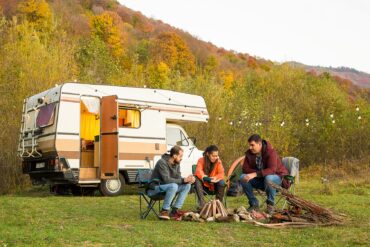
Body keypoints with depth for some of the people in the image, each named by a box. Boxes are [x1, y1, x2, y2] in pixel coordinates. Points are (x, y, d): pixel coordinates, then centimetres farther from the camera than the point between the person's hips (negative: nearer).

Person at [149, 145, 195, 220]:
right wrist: (183, 180, -29)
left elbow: (178, 178, 2)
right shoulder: (162, 163, -22)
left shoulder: (176, 163, 3)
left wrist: (188, 179, -20)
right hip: (154, 188, -9)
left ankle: (174, 211, -9)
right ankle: (164, 211, -24)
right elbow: (167, 180, -29)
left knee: (187, 185, -7)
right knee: (173, 186, -35)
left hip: (167, 187, 9)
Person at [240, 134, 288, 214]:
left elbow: (272, 170, -35)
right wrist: (256, 173, -25)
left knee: (268, 178, -41)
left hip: (277, 177, -5)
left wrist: (255, 174, -45)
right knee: (243, 177, -18)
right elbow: (245, 168, -5)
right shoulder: (249, 153, -4)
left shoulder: (271, 152, -23)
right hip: (260, 180, 6)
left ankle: (270, 204, -17)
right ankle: (254, 204, -7)